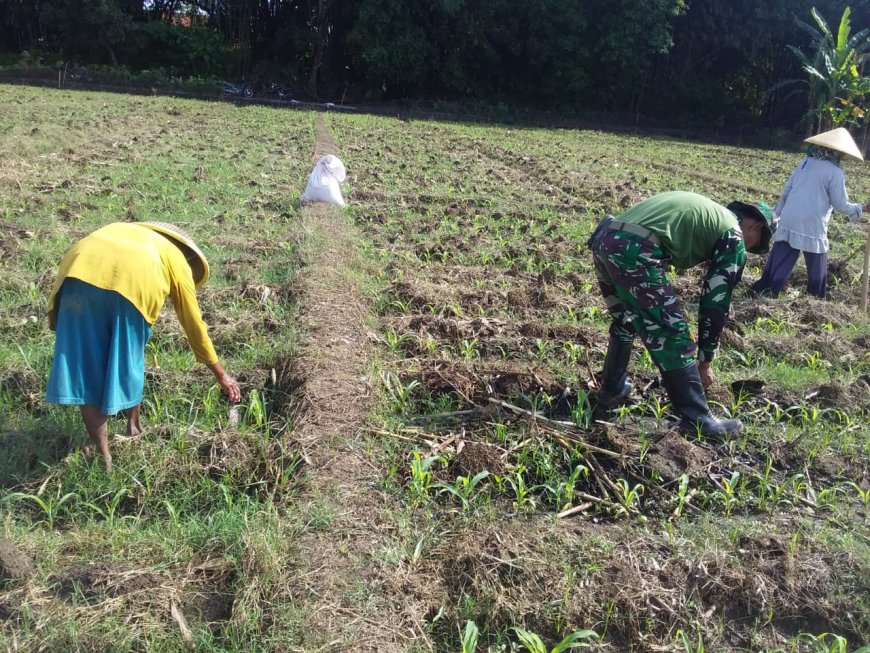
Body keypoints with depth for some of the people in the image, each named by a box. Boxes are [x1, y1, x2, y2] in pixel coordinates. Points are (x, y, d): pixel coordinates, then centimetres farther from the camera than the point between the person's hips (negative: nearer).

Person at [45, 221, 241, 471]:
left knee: (84, 364, 11)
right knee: (128, 359, 20)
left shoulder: (132, 234, 43)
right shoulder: (179, 263, 31)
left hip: (81, 270, 3)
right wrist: (221, 375, 41)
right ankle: (134, 429, 38)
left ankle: (103, 455, 14)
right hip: (131, 279, -3)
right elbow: (194, 325, 33)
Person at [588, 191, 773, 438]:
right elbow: (716, 302, 9)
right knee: (673, 336, 2)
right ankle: (697, 419, 9)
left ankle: (612, 390, 39)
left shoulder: (706, 212, 33)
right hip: (634, 251, -9)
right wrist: (705, 361, 18)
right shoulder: (733, 237, 10)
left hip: (604, 238, 9)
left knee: (625, 322, 29)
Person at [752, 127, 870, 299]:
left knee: (779, 261, 5)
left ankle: (763, 292, 2)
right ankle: (816, 297, 22)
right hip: (812, 226, -5)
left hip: (789, 220, 5)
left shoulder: (804, 163, 11)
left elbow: (786, 191, 14)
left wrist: (778, 212, 23)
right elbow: (841, 204, -3)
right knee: (817, 264, 12)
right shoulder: (835, 172, -6)